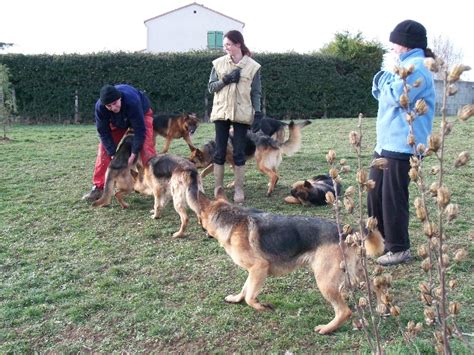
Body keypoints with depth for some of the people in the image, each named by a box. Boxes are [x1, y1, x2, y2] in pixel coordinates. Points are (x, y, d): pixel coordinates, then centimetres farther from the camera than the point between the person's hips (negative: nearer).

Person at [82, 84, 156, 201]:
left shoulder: (132, 101, -44)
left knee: (146, 148, -22)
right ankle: (98, 188, 3)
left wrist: (134, 154, -33)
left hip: (141, 114, -3)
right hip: (117, 120, 4)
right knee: (104, 149, -6)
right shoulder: (100, 107, -33)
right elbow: (103, 132, -21)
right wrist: (112, 154, -24)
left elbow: (140, 129, -35)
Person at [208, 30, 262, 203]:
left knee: (239, 152, 4)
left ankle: (239, 189, 14)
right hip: (221, 112, 2)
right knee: (220, 152, 4)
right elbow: (211, 87, 5)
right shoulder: (219, 63, 3)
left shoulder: (252, 66, -1)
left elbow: (256, 92, 2)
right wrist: (225, 80, -12)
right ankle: (218, 189, 14)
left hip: (242, 114, -1)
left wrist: (257, 113, -6)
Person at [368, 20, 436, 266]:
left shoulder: (416, 68, -12)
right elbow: (378, 93, 21)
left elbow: (395, 97, -23)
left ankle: (400, 249, 8)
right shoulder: (405, 66, 20)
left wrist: (388, 75, -7)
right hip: (387, 142, 10)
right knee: (374, 193, 15)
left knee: (393, 197, -4)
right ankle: (380, 239, 29)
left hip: (402, 145, -10)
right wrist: (385, 72, 6)